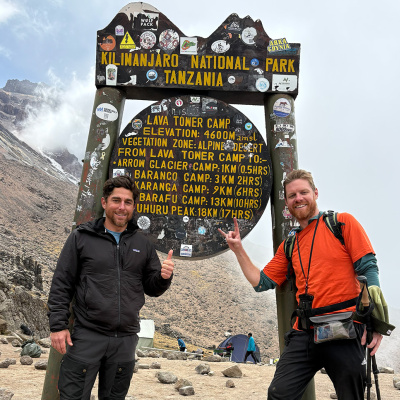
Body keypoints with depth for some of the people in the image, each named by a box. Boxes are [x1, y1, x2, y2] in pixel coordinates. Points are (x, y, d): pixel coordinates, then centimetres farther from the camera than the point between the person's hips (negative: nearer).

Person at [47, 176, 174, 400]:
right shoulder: (82, 237, -1)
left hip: (126, 339, 3)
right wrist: (58, 325, -6)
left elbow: (152, 289, 9)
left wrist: (164, 277, -12)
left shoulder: (143, 244, 7)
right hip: (87, 336, -2)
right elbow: (61, 285, 0)